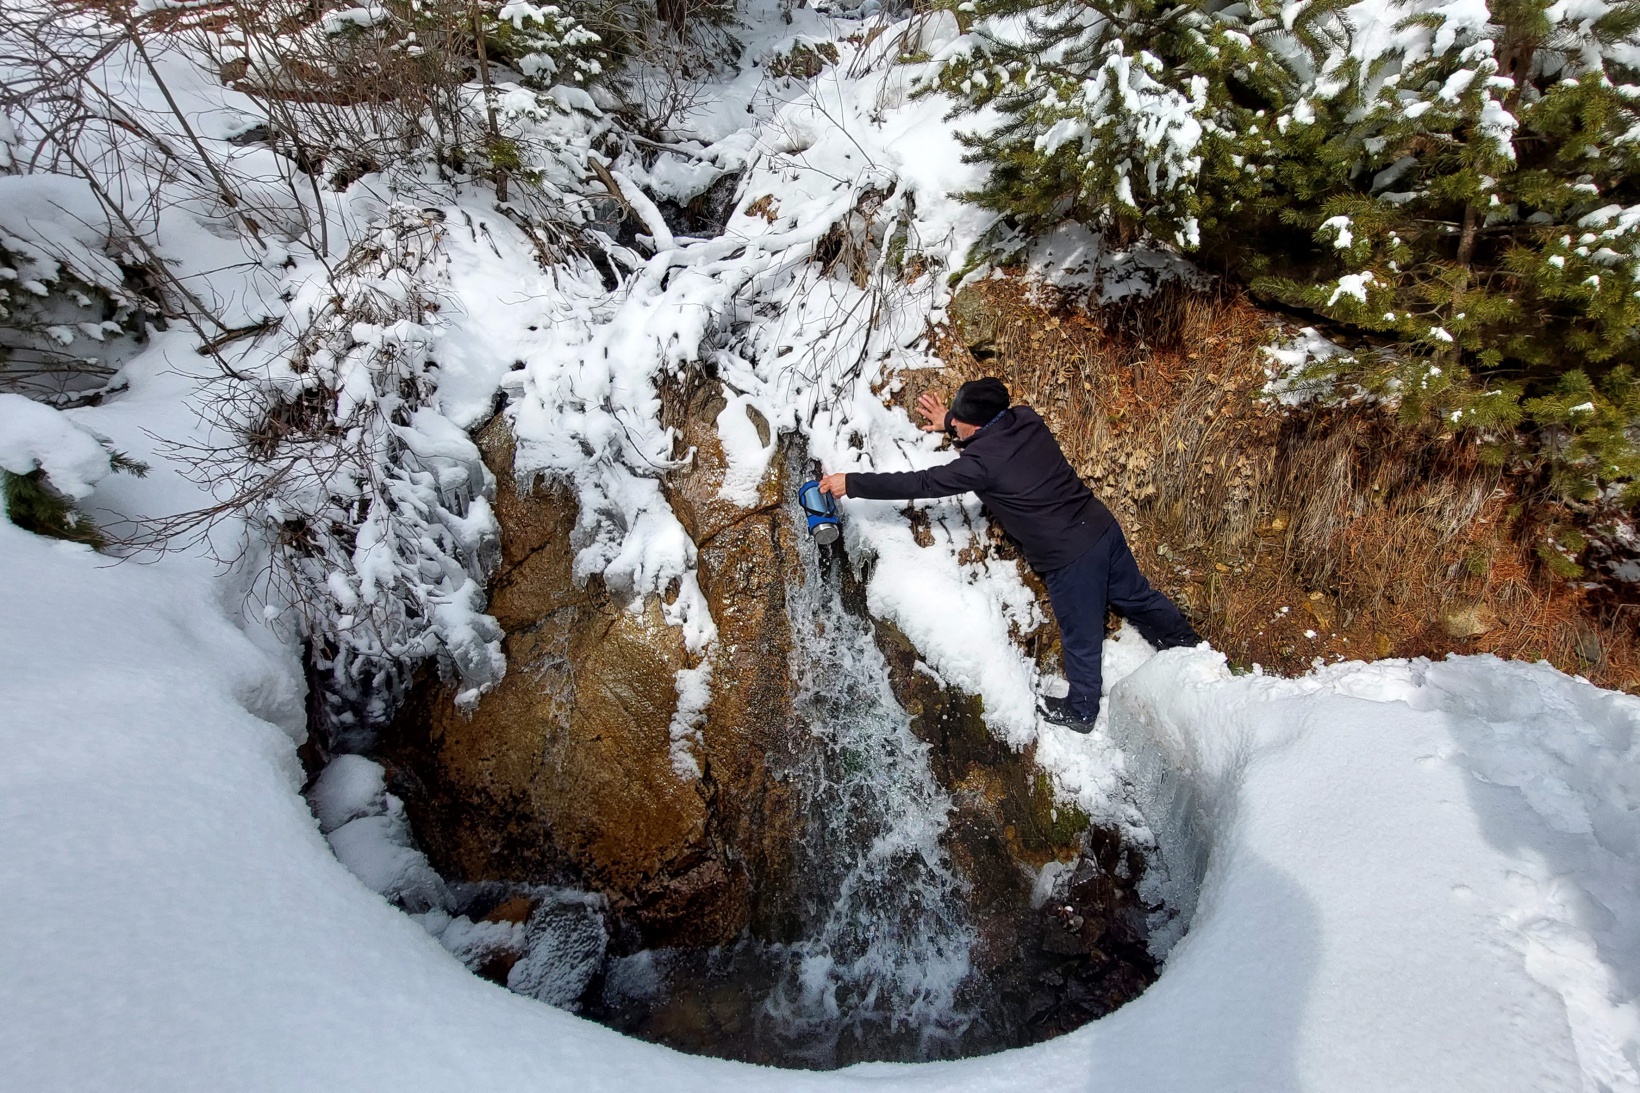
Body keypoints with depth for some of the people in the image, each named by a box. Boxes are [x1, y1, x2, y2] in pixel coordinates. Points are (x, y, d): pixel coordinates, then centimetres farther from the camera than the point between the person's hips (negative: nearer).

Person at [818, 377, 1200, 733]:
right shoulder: (1026, 418, -3)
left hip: (1068, 559, -7)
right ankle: (1191, 647, 51)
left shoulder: (980, 462, -24)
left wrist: (851, 483, -11)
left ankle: (1080, 711, 40)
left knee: (1081, 641, 15)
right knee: (1135, 596, 29)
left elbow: (918, 484, -18)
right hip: (1103, 527, 7)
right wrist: (950, 420, 21)